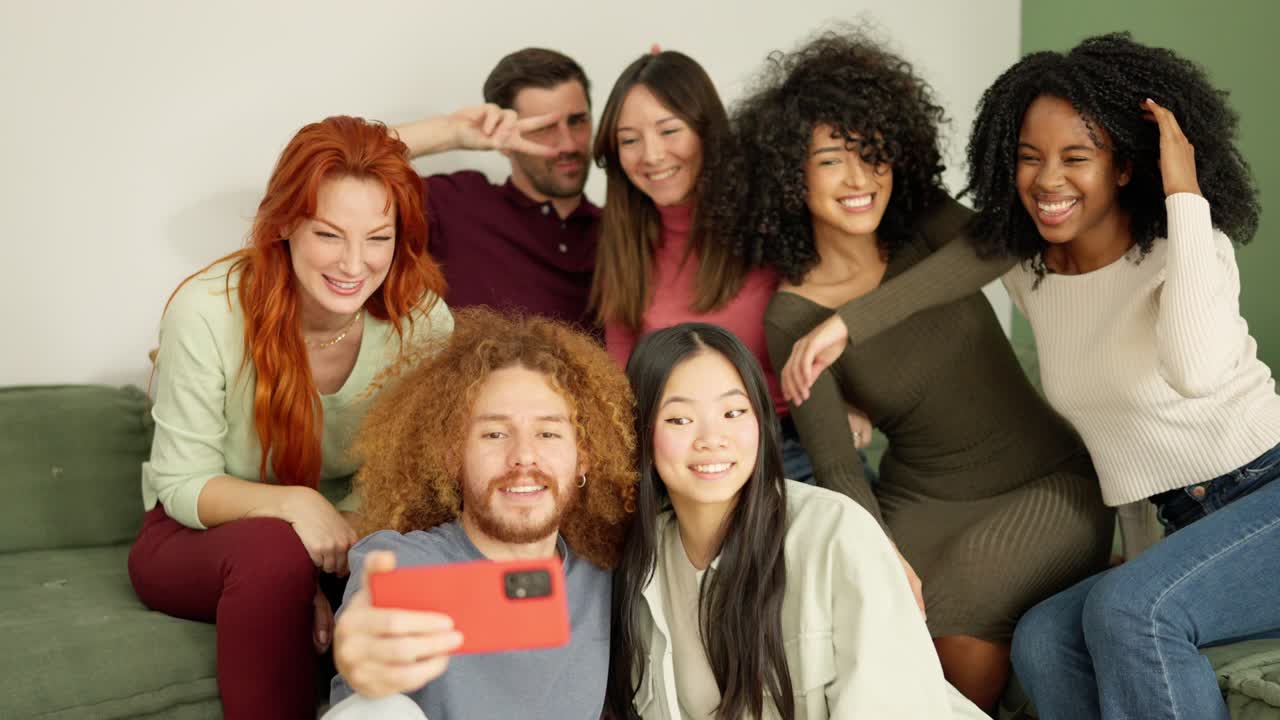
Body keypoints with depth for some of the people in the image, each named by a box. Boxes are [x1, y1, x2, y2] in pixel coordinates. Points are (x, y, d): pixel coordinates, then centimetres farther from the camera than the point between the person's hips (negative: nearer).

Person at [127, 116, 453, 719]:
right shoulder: (207, 311, -21)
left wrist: (352, 529, -30)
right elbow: (183, 485, -15)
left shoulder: (421, 317, -14)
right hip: (199, 537, -2)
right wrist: (292, 504, -35)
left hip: (351, 535, 2)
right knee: (272, 551, -36)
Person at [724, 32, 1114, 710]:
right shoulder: (791, 317, -8)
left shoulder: (933, 227, -2)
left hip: (1048, 483, 0)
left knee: (964, 634, -23)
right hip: (921, 506, 0)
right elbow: (836, 466, -11)